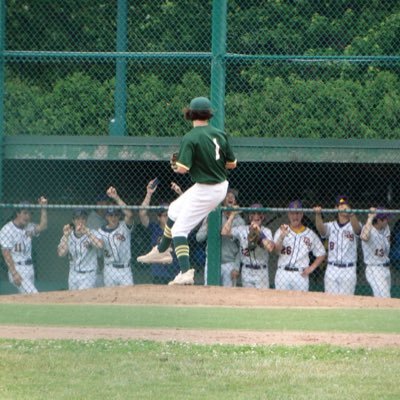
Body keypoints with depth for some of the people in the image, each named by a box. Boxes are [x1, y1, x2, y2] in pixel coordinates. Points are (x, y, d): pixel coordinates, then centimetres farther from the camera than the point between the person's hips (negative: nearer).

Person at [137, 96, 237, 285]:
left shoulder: (190, 138, -18)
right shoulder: (220, 134, 1)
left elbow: (183, 168, -24)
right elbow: (232, 164, 6)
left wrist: (175, 165, -1)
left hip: (204, 190, -8)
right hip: (221, 187, 8)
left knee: (179, 228, -4)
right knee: (174, 209, 26)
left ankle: (186, 272, -19)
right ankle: (161, 251, 41)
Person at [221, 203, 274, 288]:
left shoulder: (266, 231, -5)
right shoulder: (242, 230, 1)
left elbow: (270, 248, -23)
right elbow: (224, 232, -12)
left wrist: (259, 232, -28)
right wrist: (232, 215, -11)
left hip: (261, 271, -3)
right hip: (246, 271, 3)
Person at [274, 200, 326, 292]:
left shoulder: (310, 234, 8)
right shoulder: (281, 231, 6)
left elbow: (321, 254, 14)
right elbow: (277, 250, -11)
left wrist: (311, 268, 1)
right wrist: (282, 237, -29)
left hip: (301, 275, 0)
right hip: (283, 273, 0)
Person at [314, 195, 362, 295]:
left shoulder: (353, 226, 2)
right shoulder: (330, 226, 7)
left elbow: (357, 228, -23)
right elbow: (321, 228, -14)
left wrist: (351, 214, -45)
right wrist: (318, 214, -37)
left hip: (349, 271, -2)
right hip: (332, 270, 2)